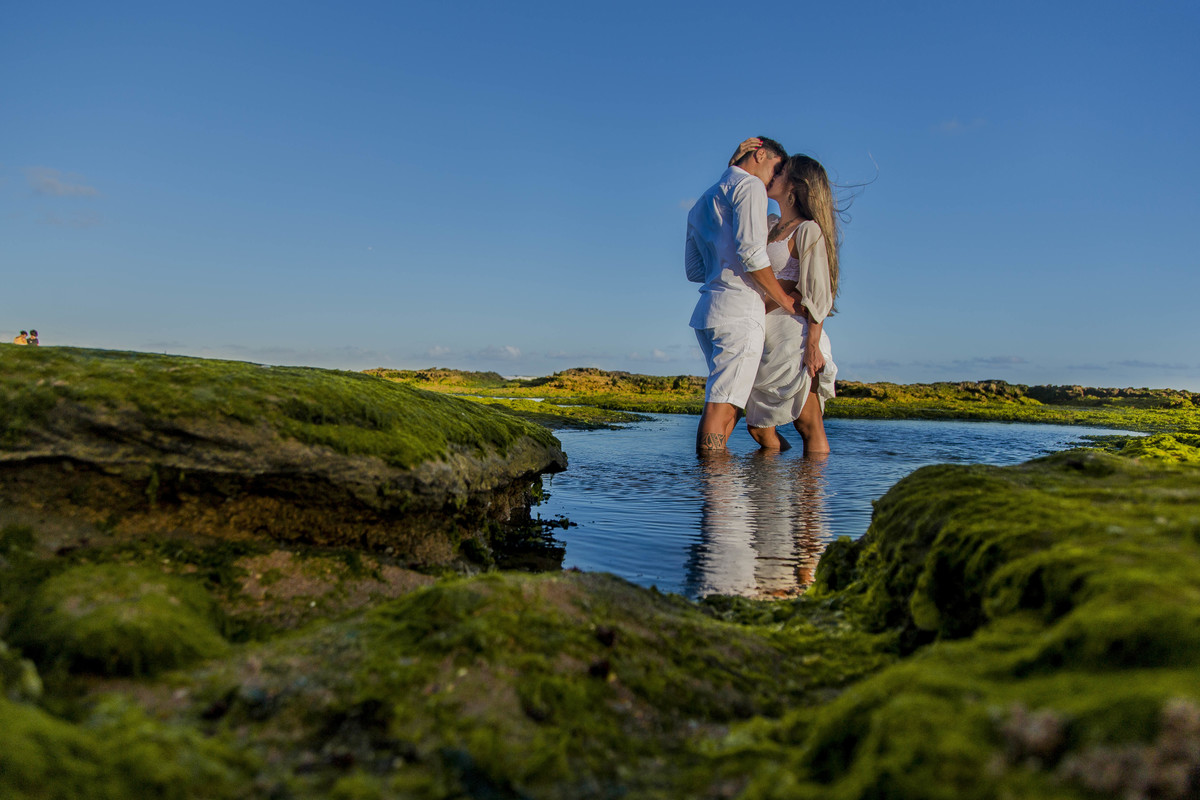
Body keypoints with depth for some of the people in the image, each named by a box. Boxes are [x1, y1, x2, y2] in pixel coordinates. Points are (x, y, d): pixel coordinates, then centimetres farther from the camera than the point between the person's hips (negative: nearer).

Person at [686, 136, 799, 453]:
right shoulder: (749, 186, 0)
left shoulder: (703, 203, 27)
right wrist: (784, 299, -4)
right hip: (739, 310, -9)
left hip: (708, 309, 9)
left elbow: (694, 269, 23)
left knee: (731, 401, 14)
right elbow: (751, 251, -14)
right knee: (722, 406, -11)